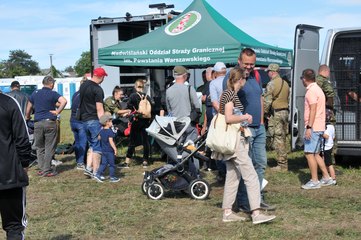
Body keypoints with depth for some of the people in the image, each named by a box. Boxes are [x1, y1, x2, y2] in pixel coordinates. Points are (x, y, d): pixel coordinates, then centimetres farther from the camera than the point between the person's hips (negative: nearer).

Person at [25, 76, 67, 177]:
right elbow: (64, 101, -21)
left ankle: (41, 169, 14)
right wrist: (57, 112, -11)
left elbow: (29, 107, 17)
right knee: (49, 148, 3)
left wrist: (27, 117, 33)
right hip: (50, 123, -4)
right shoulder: (53, 94, -3)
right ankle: (47, 170, 3)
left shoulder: (35, 93, 9)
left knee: (40, 147, 14)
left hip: (37, 123, 4)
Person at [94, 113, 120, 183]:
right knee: (112, 164, 4)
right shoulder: (110, 131, -18)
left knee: (104, 163, 13)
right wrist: (115, 149, -18)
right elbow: (111, 141, -22)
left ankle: (98, 174, 5)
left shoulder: (101, 131, 6)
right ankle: (112, 177, 10)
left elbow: (99, 138, 17)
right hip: (110, 151, -7)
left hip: (103, 150, 7)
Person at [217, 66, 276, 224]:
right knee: (251, 175, -11)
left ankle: (227, 212, 16)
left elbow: (224, 115, 25)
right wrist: (245, 117, -8)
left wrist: (243, 118, 17)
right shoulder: (229, 94, -13)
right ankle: (256, 213, -14)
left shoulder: (230, 93, 16)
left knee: (232, 176, 12)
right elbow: (229, 118, -23)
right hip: (234, 140, -10)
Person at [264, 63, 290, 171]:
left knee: (278, 139, -4)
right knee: (283, 138, 13)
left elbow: (267, 101, -15)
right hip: (285, 112, 8)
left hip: (276, 113, -8)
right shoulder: (285, 83, 12)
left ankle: (281, 164, -3)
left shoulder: (271, 84, -12)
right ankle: (284, 163, 19)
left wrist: (266, 112, -2)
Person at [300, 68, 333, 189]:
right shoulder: (317, 89, 18)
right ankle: (326, 178, 18)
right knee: (315, 154, 15)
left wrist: (309, 127, -22)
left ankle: (314, 181, -3)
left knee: (309, 153, -6)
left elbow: (313, 110, -20)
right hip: (319, 128, 10)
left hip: (313, 128, -10)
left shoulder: (311, 91, -13)